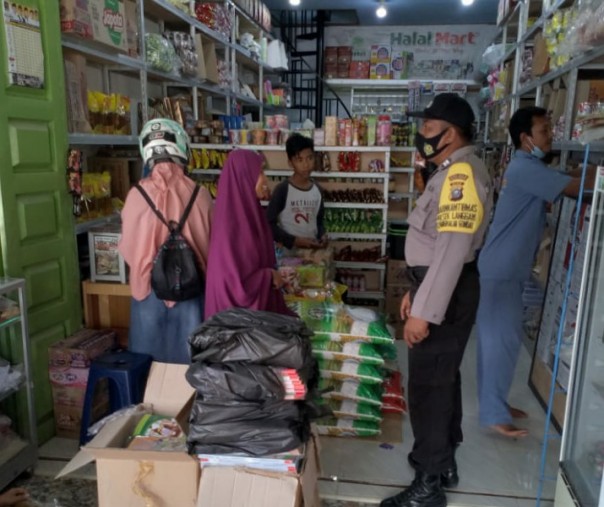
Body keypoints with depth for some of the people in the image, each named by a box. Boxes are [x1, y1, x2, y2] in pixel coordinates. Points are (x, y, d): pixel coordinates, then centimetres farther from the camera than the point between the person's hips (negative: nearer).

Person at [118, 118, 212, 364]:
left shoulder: (137, 195, -10)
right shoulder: (200, 195, -9)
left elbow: (127, 248, 0)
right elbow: (212, 244, 2)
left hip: (150, 288, 0)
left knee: (150, 359, 14)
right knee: (190, 357, 13)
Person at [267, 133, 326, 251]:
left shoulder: (317, 190, 4)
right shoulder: (282, 190, -12)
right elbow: (270, 224, -11)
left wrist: (322, 235, -6)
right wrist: (294, 240, -19)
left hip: (312, 250, 5)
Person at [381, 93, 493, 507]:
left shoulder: (462, 174, -20)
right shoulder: (452, 172, 14)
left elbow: (452, 251, -28)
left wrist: (424, 311, -28)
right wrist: (416, 291, 21)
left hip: (448, 294, -11)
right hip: (441, 288, 11)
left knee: (428, 385, -2)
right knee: (442, 376, 19)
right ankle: (443, 461, 37)